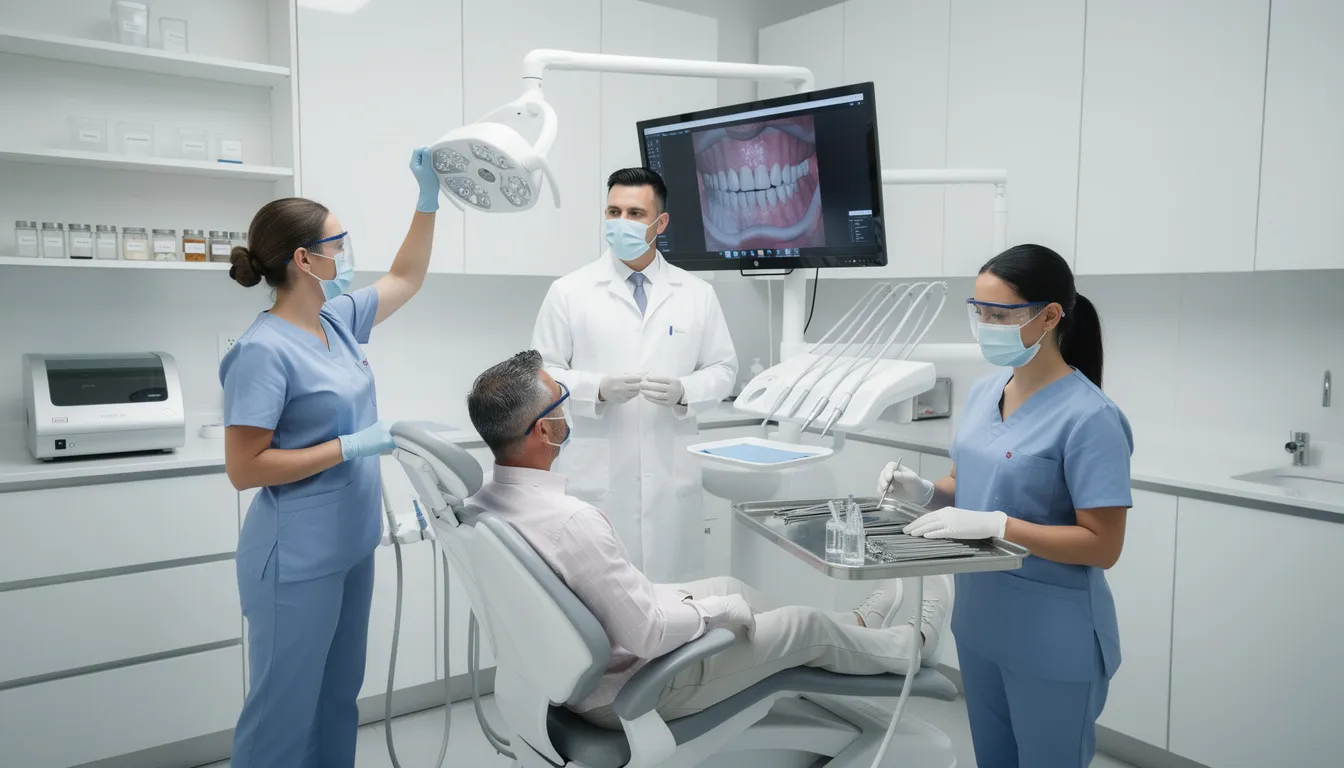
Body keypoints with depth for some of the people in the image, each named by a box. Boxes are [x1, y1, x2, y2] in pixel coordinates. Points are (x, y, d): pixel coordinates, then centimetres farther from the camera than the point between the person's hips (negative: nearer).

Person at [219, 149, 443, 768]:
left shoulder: (338, 319, 4)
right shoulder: (265, 350, -20)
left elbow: (406, 279, 19)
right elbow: (243, 468, -21)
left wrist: (428, 199, 11)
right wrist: (350, 446, -21)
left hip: (350, 547, 8)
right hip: (297, 561, -8)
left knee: (338, 698, 21)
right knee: (286, 713, 7)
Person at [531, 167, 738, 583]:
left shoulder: (697, 294, 8)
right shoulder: (569, 291, 3)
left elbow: (723, 369, 10)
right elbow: (542, 371, 2)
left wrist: (684, 392, -10)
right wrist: (598, 389, -15)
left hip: (671, 476, 2)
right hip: (596, 477, -1)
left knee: (674, 592, 6)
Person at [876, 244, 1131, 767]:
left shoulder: (1088, 417, -20)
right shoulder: (983, 394, 2)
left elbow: (1102, 545, -21)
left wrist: (995, 525, -29)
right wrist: (924, 491, -7)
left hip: (1053, 642, -7)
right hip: (979, 623, 7)